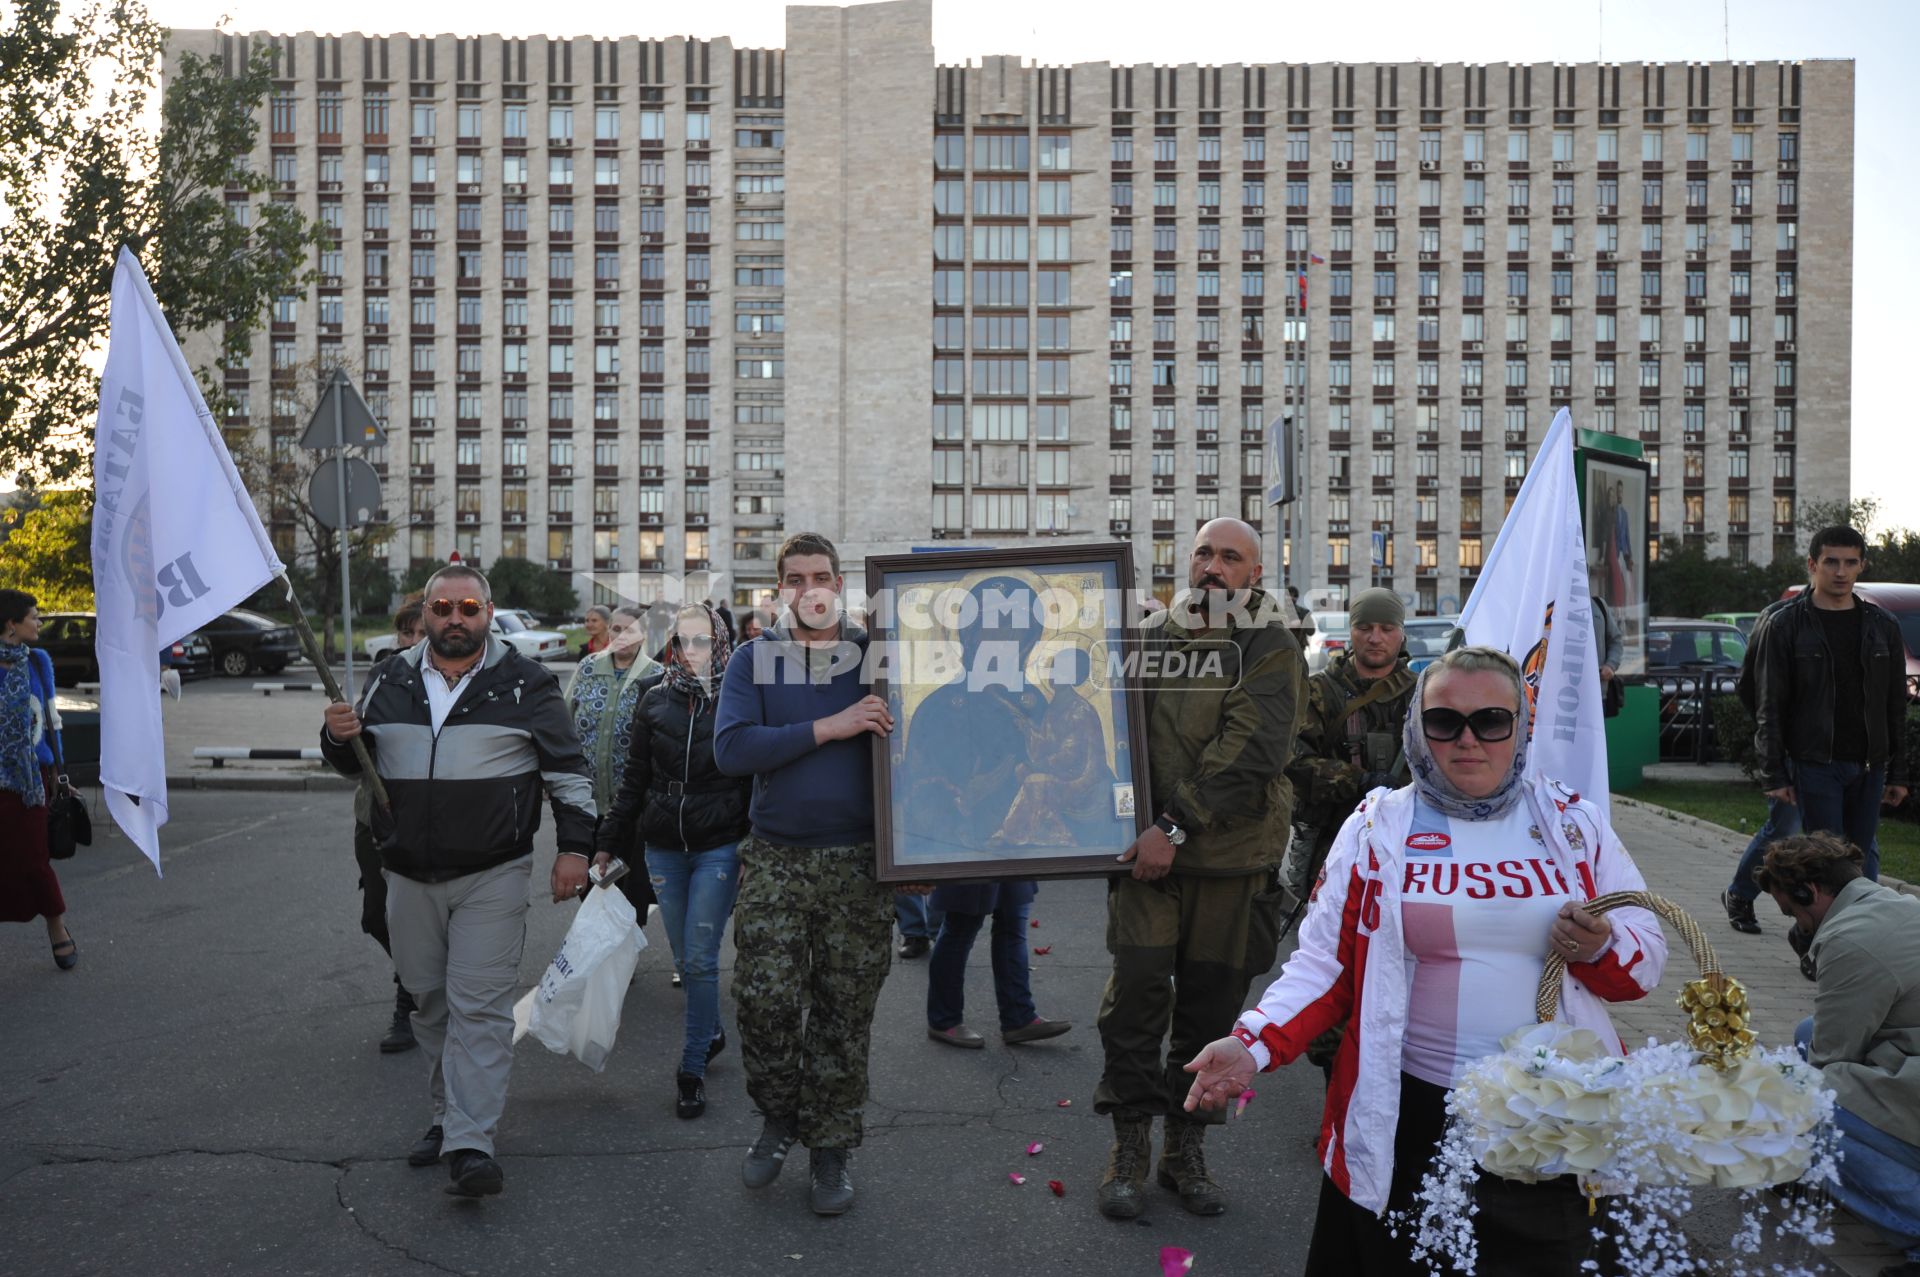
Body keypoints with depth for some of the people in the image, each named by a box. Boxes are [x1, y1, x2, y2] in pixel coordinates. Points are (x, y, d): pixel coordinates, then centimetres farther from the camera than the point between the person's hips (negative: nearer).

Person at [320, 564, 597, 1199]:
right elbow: (355, 764, 19)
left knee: (480, 1006, -9)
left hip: (492, 877, -4)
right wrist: (338, 738, -4)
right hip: (409, 877, 4)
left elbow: (568, 769, 2)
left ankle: (471, 1145, -9)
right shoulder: (389, 682, 9)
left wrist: (574, 846, -5)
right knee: (429, 1003, 13)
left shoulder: (524, 683, -1)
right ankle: (448, 1116, 28)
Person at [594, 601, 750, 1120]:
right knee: (685, 958, 11)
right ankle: (712, 1033, 35)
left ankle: (693, 1067, 8)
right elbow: (634, 778, 11)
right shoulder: (656, 701, 5)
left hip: (719, 847, -3)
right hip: (662, 846, 4)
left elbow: (758, 779, -2)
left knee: (700, 959, -5)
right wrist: (607, 843, 9)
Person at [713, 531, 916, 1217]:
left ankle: (832, 1148, 24)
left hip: (858, 864, 0)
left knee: (844, 1011, 7)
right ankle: (778, 1117, 23)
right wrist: (830, 727, -17)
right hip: (774, 859, 0)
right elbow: (731, 749, -12)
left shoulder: (875, 658, 4)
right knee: (764, 998, -5)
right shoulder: (755, 660, 3)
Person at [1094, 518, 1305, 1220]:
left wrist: (1176, 827, -19)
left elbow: (1247, 750, -13)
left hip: (1230, 859, -1)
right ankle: (1130, 1148, 13)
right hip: (1148, 850, 2)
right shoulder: (1158, 639, 9)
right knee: (1136, 993, -4)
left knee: (1210, 1006, 8)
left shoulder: (1273, 652, -2)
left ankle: (1186, 1148, 26)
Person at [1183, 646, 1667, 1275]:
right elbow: (1325, 963, -3)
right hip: (1410, 1117, -1)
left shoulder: (1574, 822, 4)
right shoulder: (1377, 827, -1)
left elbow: (1646, 959, 8)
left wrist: (1600, 948, -14)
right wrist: (1255, 1042, -18)